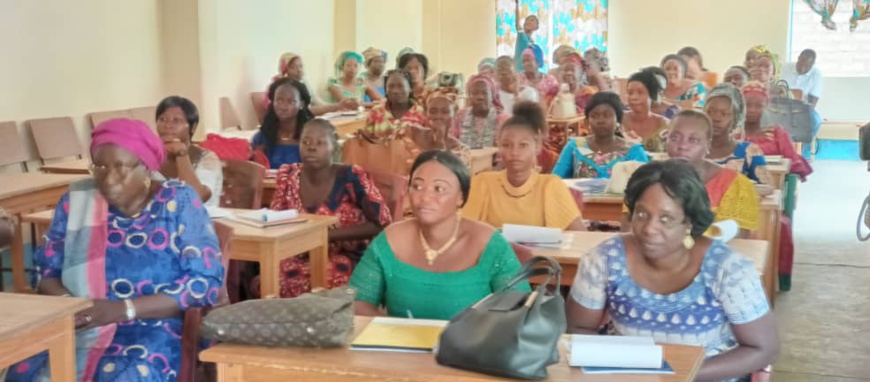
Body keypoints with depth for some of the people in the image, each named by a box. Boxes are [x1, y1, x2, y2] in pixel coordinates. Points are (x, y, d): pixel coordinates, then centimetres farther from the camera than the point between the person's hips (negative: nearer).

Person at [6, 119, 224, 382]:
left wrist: (122, 309, -21)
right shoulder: (77, 200, 6)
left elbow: (206, 282, -11)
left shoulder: (179, 203, -5)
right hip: (79, 327, 3)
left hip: (154, 329, -3)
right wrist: (66, 303, -13)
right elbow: (46, 269, 12)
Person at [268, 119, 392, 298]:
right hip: (301, 257, 4)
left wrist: (327, 234, -19)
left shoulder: (352, 177, -10)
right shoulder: (288, 176, 3)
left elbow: (382, 223, -13)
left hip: (347, 259, -4)